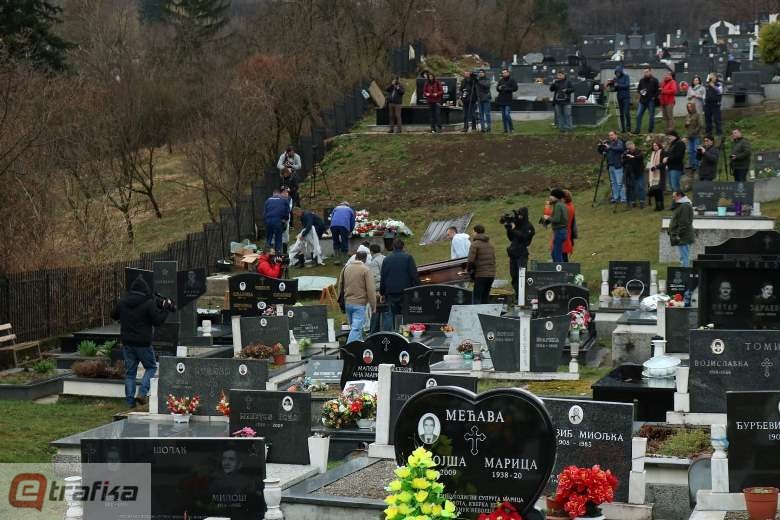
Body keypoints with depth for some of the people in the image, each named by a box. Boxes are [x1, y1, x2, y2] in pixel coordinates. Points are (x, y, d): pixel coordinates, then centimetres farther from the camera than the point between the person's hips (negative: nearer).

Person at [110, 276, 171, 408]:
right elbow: (157, 321, -11)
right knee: (151, 367, 13)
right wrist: (165, 310, 2)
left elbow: (113, 315, 15)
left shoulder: (122, 302, 2)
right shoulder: (149, 303, -13)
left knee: (130, 371, 11)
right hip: (143, 343, -4)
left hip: (127, 342, 4)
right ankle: (143, 393, -4)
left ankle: (130, 401, 8)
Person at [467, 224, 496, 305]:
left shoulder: (475, 244, -7)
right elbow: (493, 259, 16)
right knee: (485, 297, 12)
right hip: (491, 274, 7)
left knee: (476, 299, -5)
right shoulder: (490, 245, 16)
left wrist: (469, 269, 3)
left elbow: (471, 260, -13)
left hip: (480, 275, -7)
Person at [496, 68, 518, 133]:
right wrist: (499, 88, -4)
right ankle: (506, 129, 13)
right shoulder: (501, 80, 12)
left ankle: (511, 128, -4)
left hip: (508, 100, -6)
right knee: (503, 115, 8)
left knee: (507, 114, -15)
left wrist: (507, 89, -16)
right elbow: (497, 87, 19)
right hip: (501, 100, 6)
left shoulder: (512, 80, -2)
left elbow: (515, 88, -7)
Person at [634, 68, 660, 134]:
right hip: (642, 100, 4)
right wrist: (640, 91, -2)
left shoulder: (654, 80, -4)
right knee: (638, 115, 0)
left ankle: (650, 130, 11)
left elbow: (657, 90, -4)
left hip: (651, 100, -4)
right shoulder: (642, 80, 9)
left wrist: (654, 97, -13)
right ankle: (637, 130, 5)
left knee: (651, 116, 3)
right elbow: (638, 88, 19)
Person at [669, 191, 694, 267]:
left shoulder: (685, 206, -16)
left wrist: (678, 235, -22)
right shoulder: (680, 205, 18)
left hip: (683, 238, -11)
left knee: (684, 257, -10)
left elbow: (683, 223, -22)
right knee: (684, 257, 14)